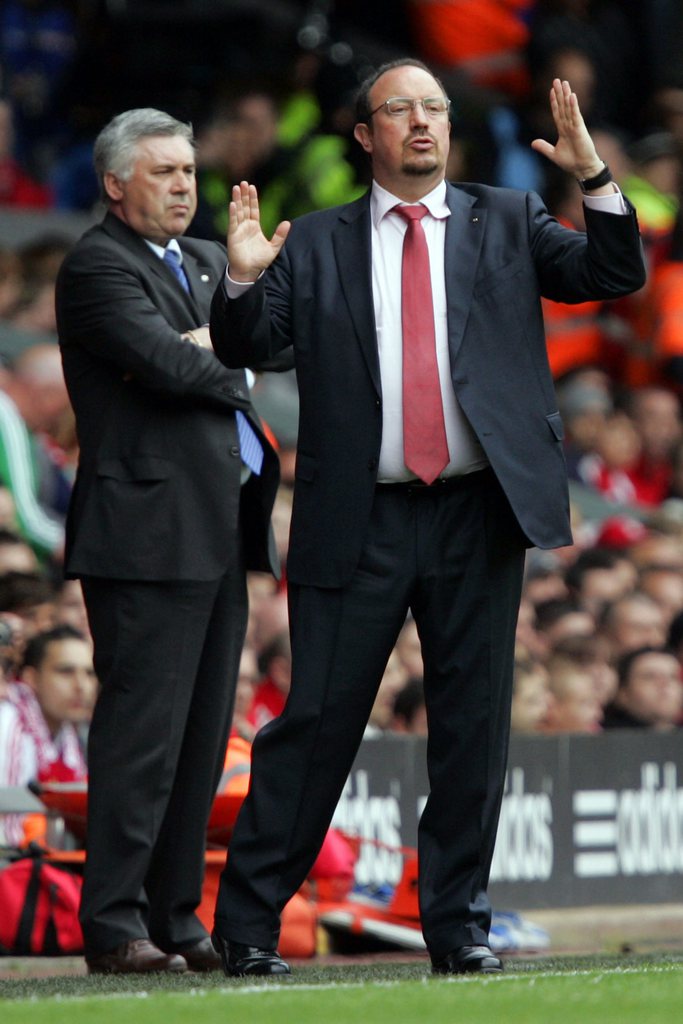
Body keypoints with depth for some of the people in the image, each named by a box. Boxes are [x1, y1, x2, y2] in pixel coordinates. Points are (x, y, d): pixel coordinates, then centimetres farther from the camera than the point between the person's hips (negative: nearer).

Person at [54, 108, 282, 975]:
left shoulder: (206, 262, 21)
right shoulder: (98, 267, -7)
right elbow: (168, 364, -19)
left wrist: (202, 350, -10)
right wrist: (229, 367, 0)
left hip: (219, 534, 9)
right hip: (149, 535, -9)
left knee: (201, 737, 9)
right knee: (142, 733, -10)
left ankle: (174, 919, 14)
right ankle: (114, 927, -8)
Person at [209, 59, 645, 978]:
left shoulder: (507, 223, 11)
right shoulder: (314, 246, 8)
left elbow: (613, 275, 0)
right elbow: (244, 348, 5)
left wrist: (595, 177, -15)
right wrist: (242, 280, -16)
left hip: (477, 518, 2)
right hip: (359, 521, -1)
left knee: (474, 727, 5)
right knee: (317, 720, -2)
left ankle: (458, 926, 13)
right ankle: (247, 921, 5)